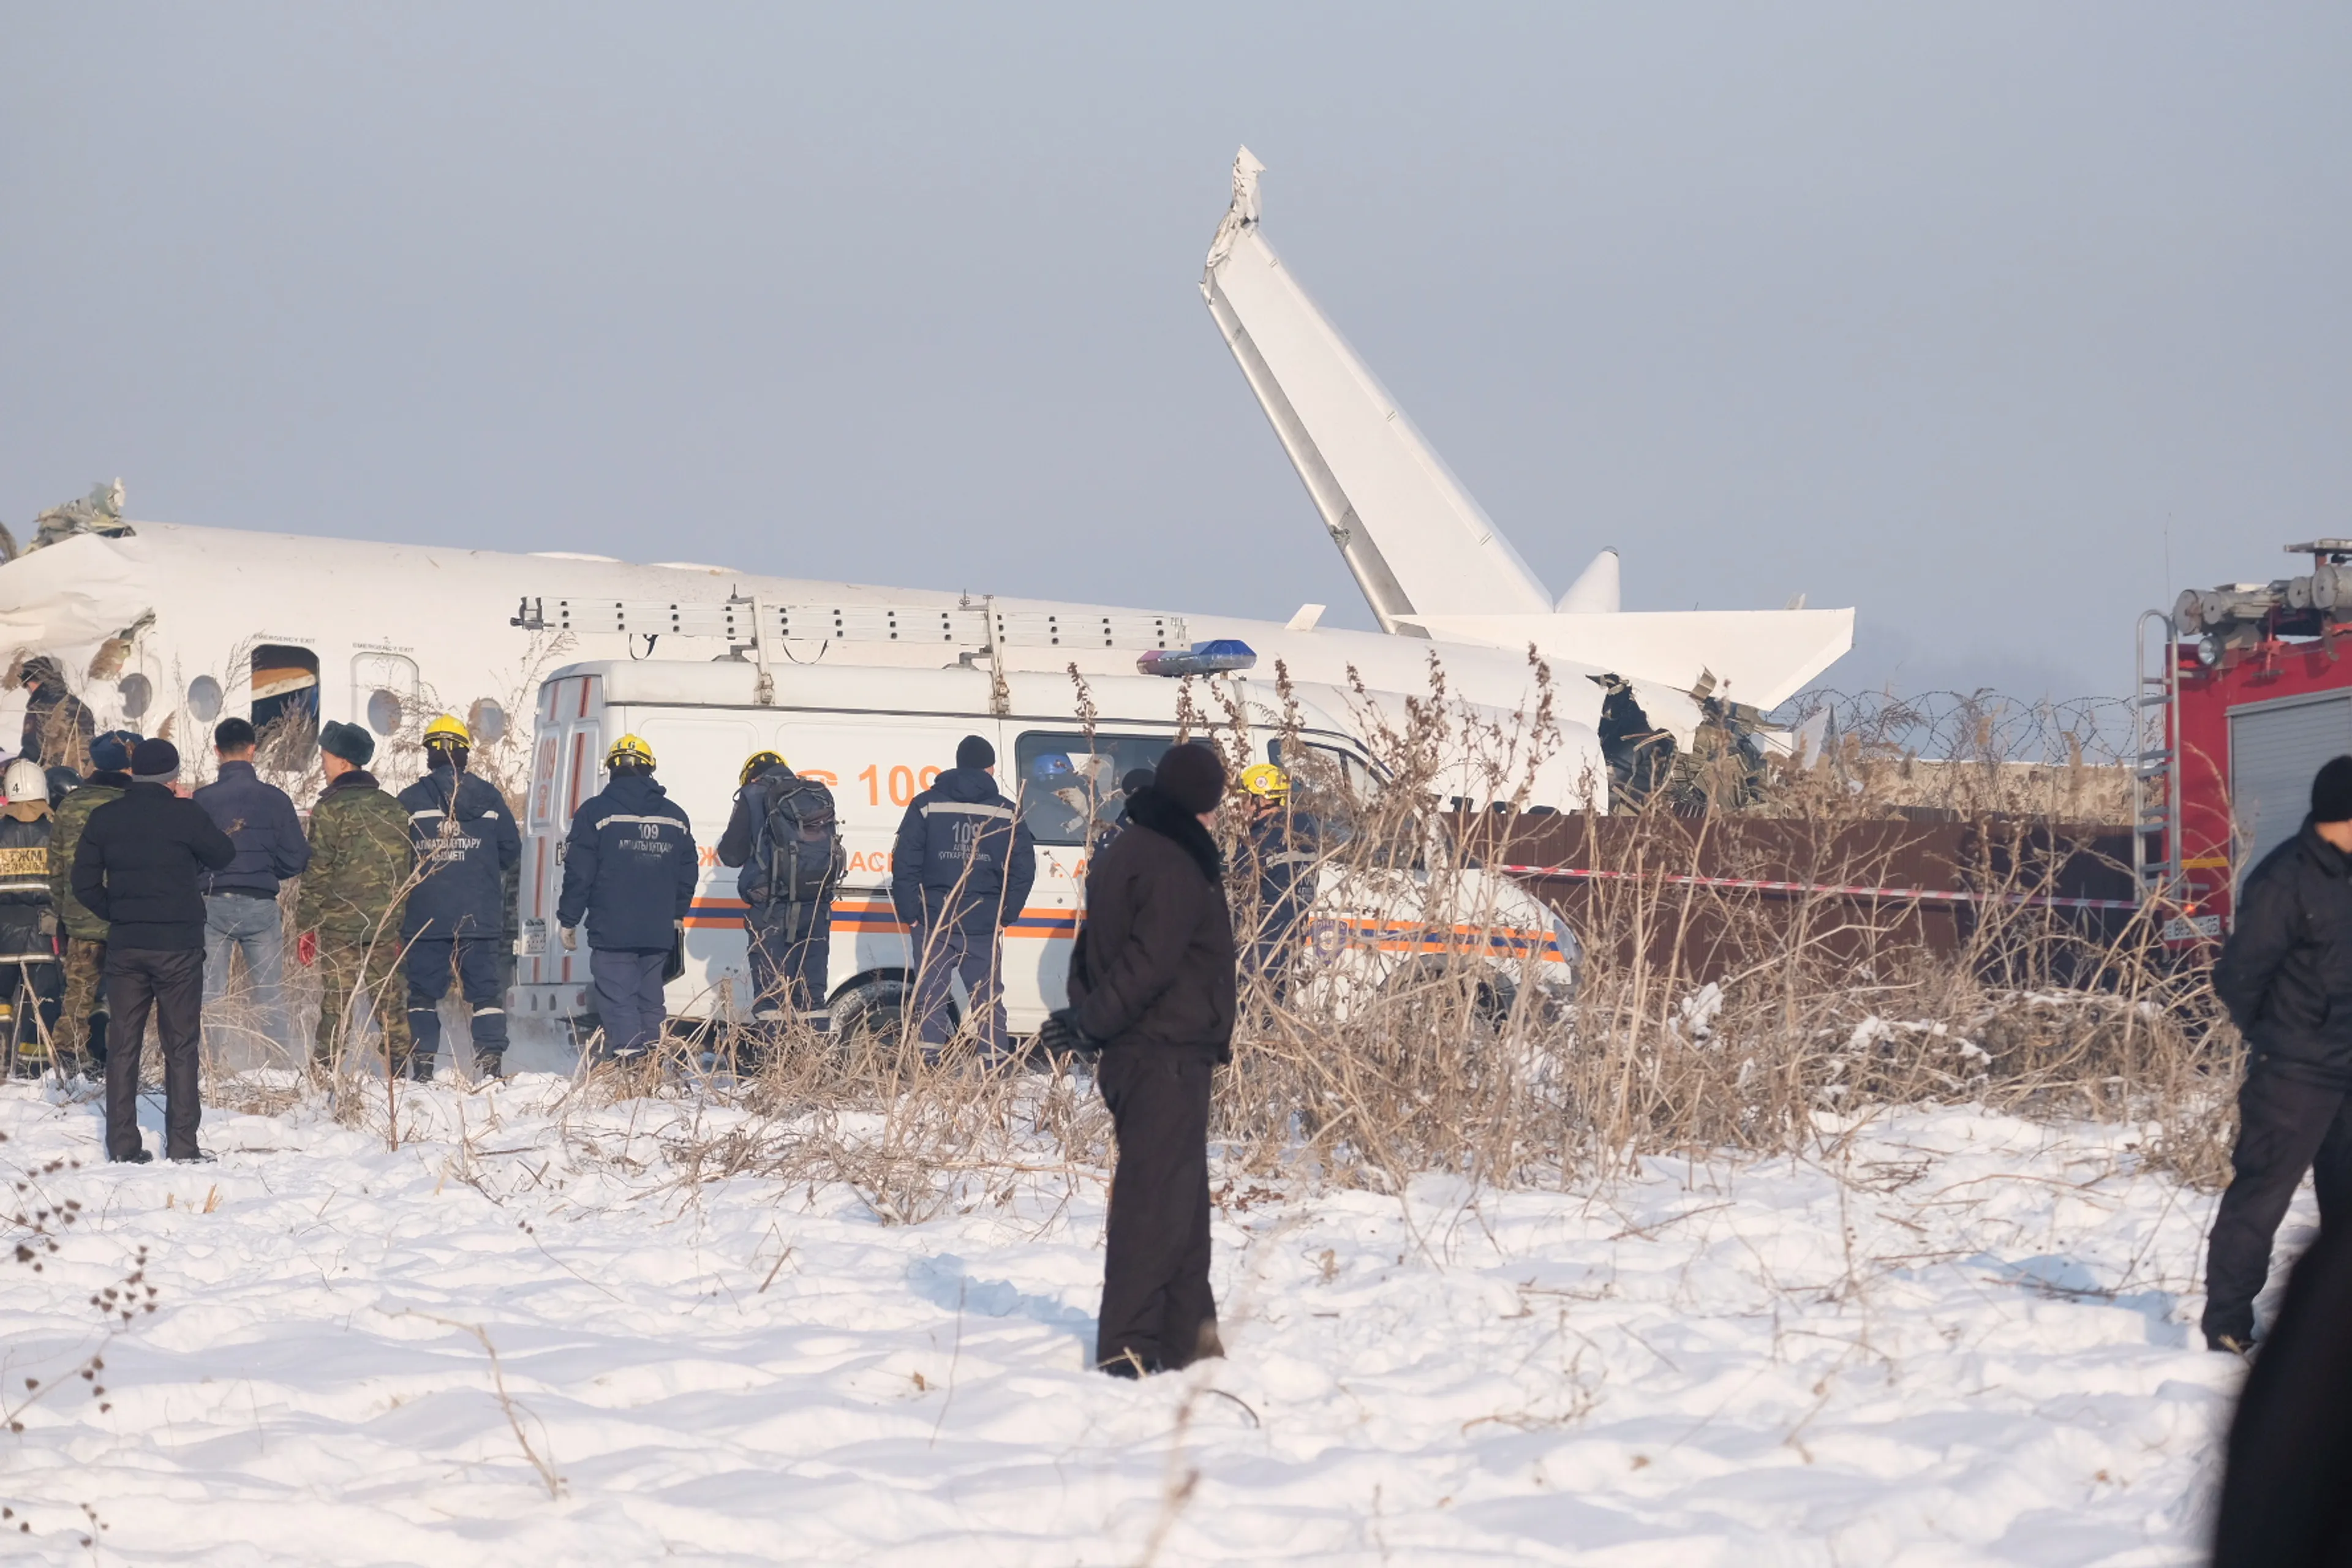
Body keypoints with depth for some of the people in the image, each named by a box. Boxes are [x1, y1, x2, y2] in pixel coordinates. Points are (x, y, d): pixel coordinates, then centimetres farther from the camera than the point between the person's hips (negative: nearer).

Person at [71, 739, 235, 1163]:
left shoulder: (104, 818, 2)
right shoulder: (184, 814, -9)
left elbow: (84, 883, 3)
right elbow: (223, 855, 5)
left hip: (124, 947, 3)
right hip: (179, 945, -3)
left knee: (124, 1045, 8)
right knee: (180, 1047, 3)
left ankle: (122, 1144, 5)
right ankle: (181, 1143, 1)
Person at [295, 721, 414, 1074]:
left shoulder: (331, 810, -8)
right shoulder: (393, 808, 9)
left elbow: (317, 871, -10)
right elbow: (409, 867, 14)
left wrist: (305, 925, -4)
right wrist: (401, 920, 21)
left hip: (340, 924, -5)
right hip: (387, 925, 5)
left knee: (335, 1004, -2)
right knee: (389, 1001, 9)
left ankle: (323, 1072, -3)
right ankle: (399, 1071, 10)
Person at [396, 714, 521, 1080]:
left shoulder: (409, 801, -4)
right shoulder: (489, 797, 2)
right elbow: (511, 851, 10)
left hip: (425, 917, -1)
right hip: (480, 916, 1)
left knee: (422, 991, 6)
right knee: (486, 989, 5)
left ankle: (423, 1062, -1)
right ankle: (492, 1059, -4)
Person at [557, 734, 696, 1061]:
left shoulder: (595, 812, -5)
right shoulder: (674, 816, 11)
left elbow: (578, 873, -5)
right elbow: (688, 873, 18)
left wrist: (568, 920, 3)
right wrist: (677, 917, 31)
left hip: (612, 932, -5)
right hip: (659, 932, 5)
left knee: (618, 1000, -6)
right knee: (650, 1001, 13)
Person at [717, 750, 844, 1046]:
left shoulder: (753, 797, -1)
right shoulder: (821, 796, 12)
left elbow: (731, 854, 0)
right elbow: (834, 853, 12)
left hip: (771, 910, -4)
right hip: (816, 906, 4)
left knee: (769, 991, 0)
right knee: (812, 992, 10)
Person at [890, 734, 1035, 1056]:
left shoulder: (926, 806, 0)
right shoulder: (1006, 813, 4)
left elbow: (904, 863, -5)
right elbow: (1024, 868, 2)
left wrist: (910, 913, -1)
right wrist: (1006, 914, 9)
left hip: (933, 923, -1)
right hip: (983, 926, 1)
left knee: (930, 999, 2)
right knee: (988, 1002, 9)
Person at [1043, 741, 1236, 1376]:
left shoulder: (1124, 854, 17)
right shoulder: (1176, 867, -16)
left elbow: (1092, 953, 18)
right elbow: (1148, 963, -22)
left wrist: (1088, 1016, 9)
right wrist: (1092, 1023, -16)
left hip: (1133, 1057, 10)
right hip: (1167, 1056, -10)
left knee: (1180, 1201, 17)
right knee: (1156, 1198, -9)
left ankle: (1186, 1337, 23)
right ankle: (1127, 1347, -11)